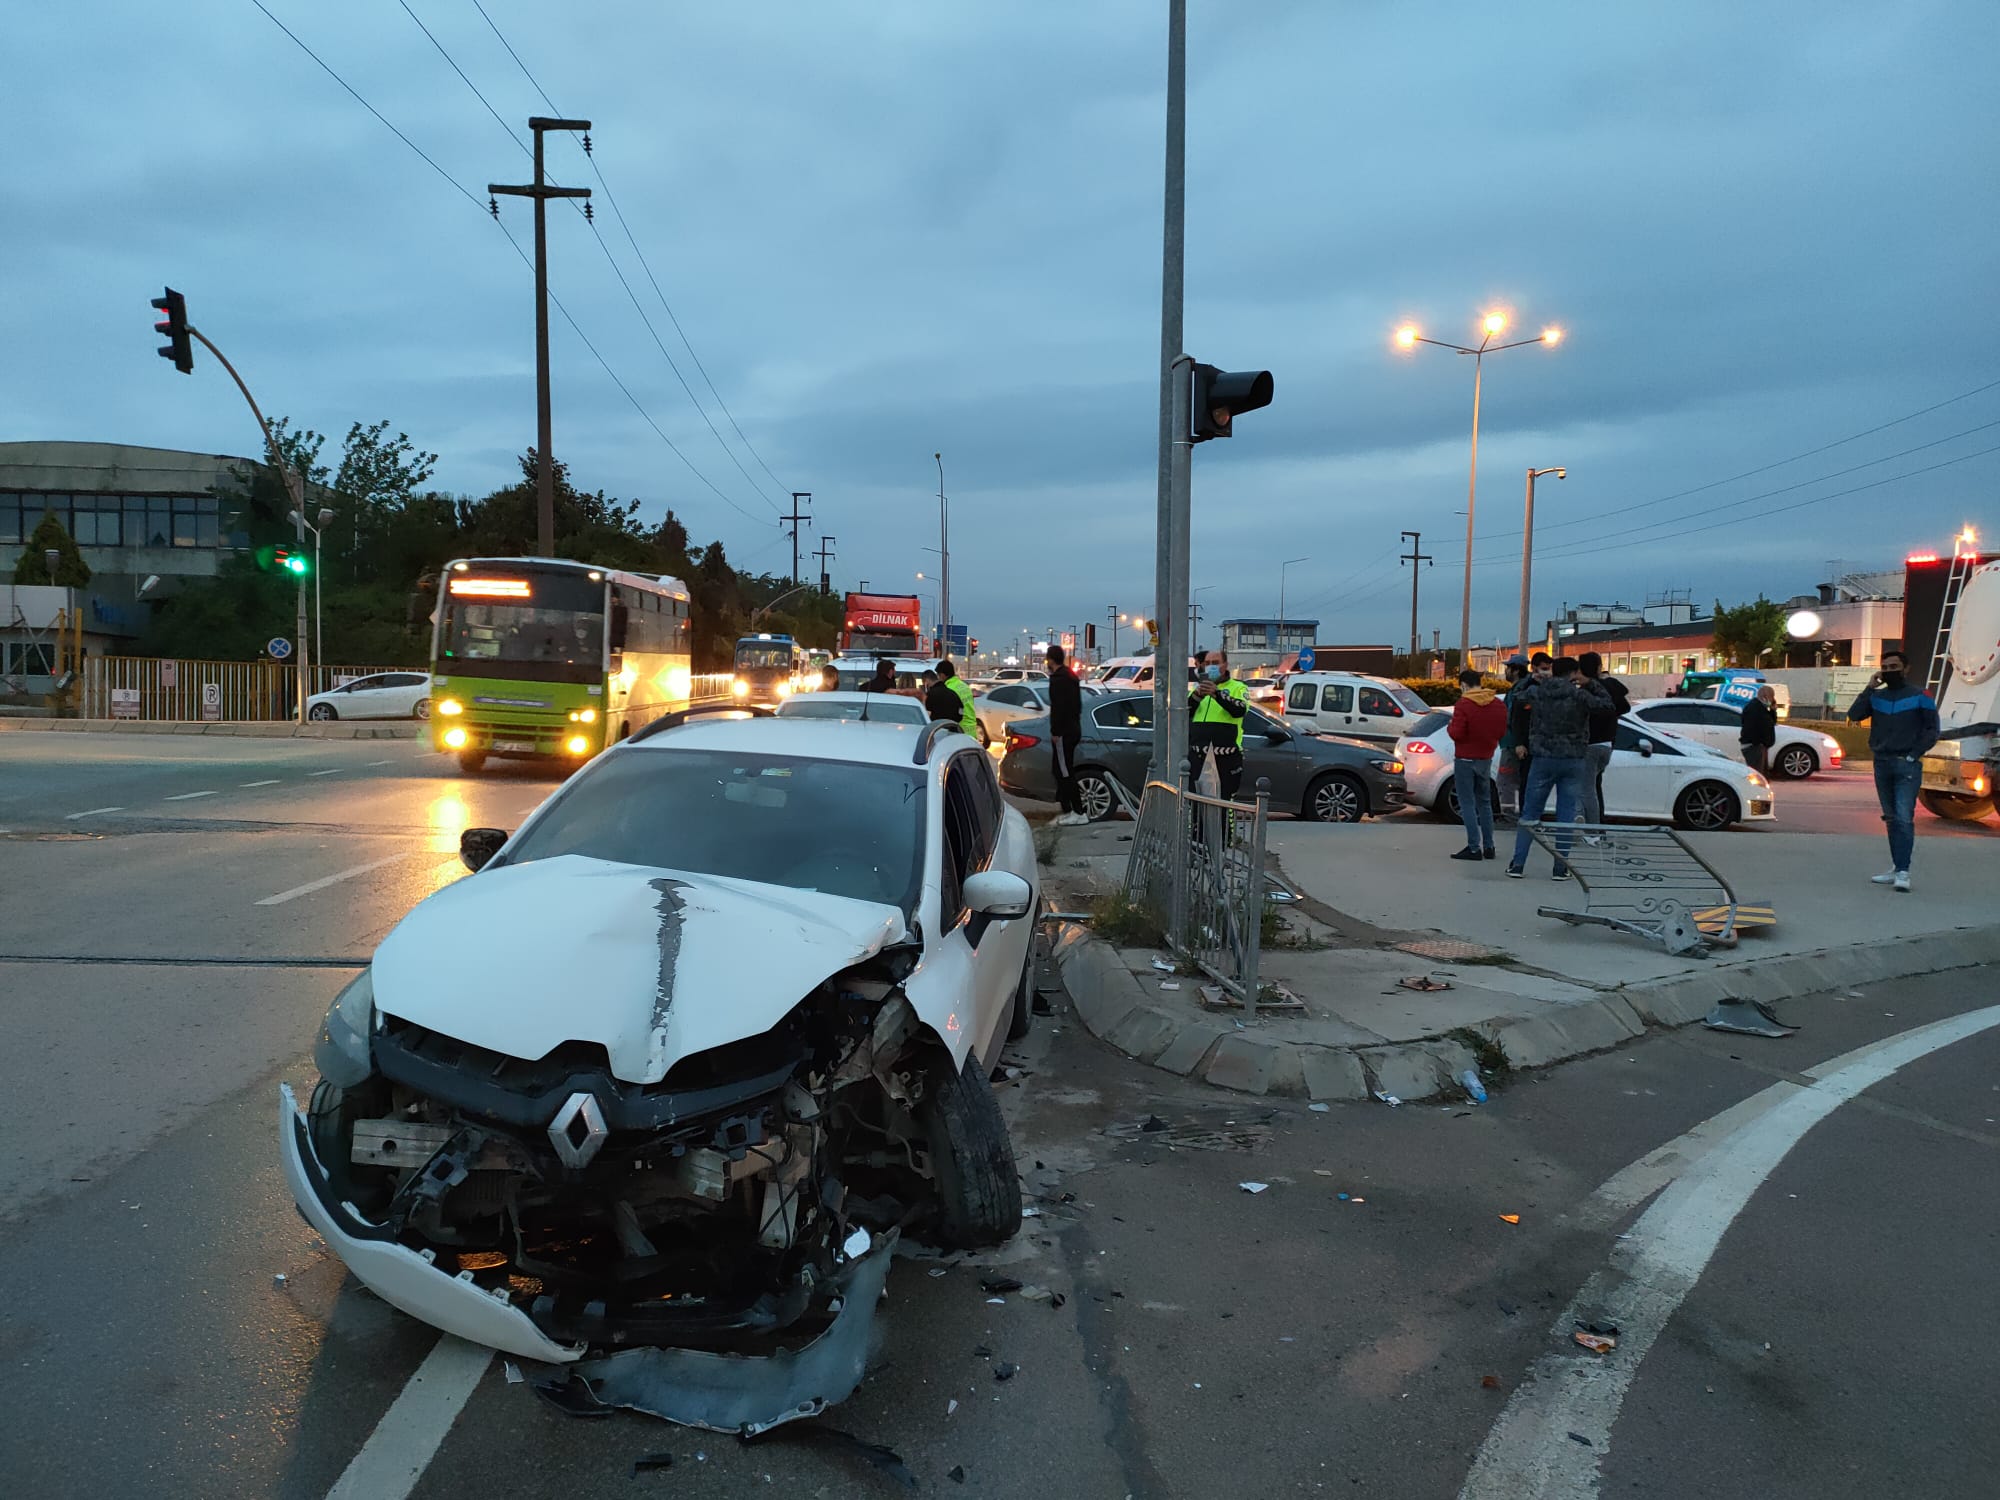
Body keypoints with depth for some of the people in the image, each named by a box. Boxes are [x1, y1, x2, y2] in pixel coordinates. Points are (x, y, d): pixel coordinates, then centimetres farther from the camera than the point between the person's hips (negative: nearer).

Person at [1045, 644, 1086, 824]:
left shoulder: (1058, 678, -15)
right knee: (1062, 771, 15)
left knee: (1065, 773, -7)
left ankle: (1079, 813, -7)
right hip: (1073, 730, 10)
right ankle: (1067, 810, 18)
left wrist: (1055, 731, -18)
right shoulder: (1071, 676, 17)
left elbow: (1058, 707, -22)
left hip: (1064, 733, -10)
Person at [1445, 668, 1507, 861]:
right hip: (1486, 758, 6)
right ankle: (1488, 846, 17)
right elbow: (1502, 731, 9)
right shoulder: (1498, 705, 2)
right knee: (1484, 803, 16)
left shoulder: (1463, 705, -16)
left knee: (1467, 803, -2)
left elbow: (1457, 733, -19)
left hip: (1465, 759, -6)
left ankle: (1474, 848, -5)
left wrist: (1450, 726, 1)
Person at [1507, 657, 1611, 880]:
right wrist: (1589, 684, 7)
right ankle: (1561, 868, 6)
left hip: (1542, 759, 1)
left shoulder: (1535, 692, -3)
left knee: (1530, 812, 8)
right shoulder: (1580, 696, -8)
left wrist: (1532, 678, 17)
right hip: (1573, 761, -1)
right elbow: (1606, 703, 5)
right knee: (1566, 814, 6)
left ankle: (1518, 864, 5)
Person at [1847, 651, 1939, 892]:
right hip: (1882, 764, 5)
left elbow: (1932, 730, 0)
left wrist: (1914, 755, -9)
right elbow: (1854, 716, -3)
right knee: (1891, 818, 11)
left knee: (1903, 818, -12)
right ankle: (1897, 867, 18)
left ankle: (1902, 872, -14)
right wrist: (1869, 688, -5)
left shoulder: (1919, 696, 1)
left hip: (1907, 765, -5)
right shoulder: (1877, 696, 12)